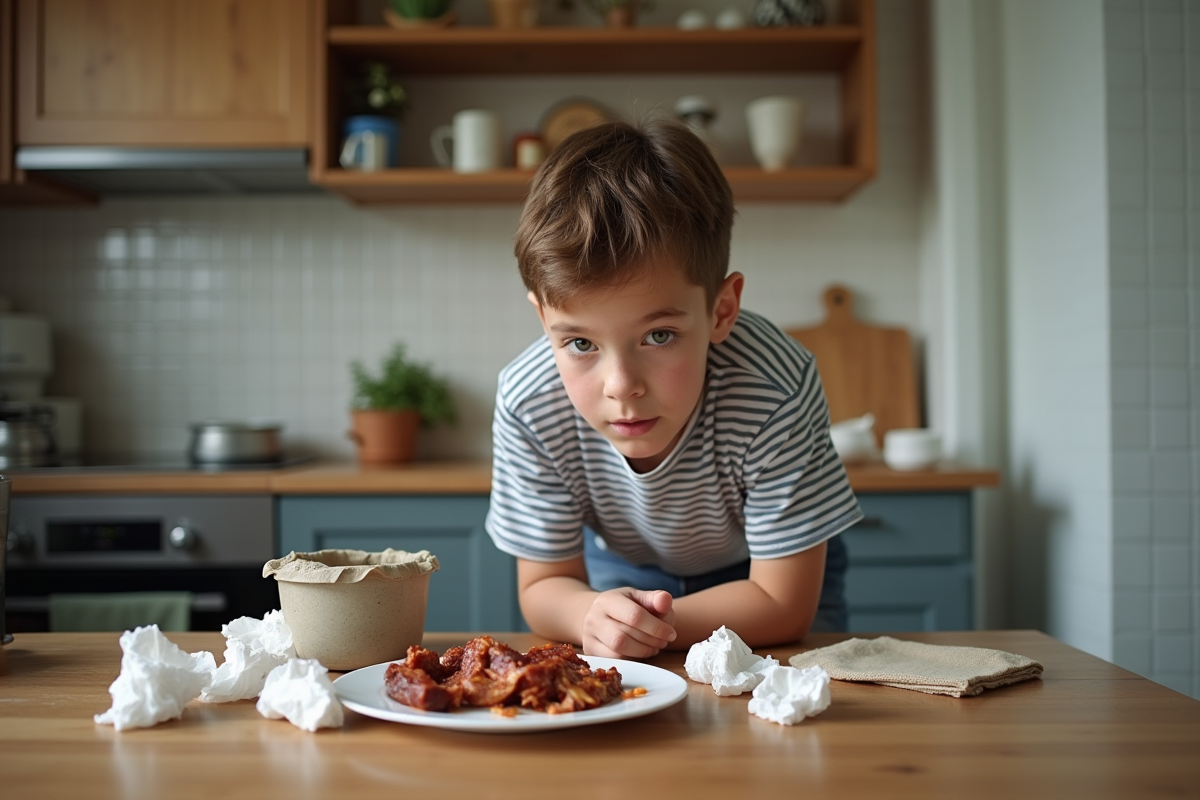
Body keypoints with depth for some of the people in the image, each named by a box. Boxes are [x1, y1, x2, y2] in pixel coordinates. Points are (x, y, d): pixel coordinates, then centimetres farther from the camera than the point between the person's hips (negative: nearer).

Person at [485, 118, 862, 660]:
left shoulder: (774, 392, -39)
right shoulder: (529, 404, -31)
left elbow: (783, 603, -27)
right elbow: (544, 585, -19)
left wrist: (649, 627, -39)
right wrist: (593, 615, -41)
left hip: (750, 569, -1)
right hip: (622, 567, 2)